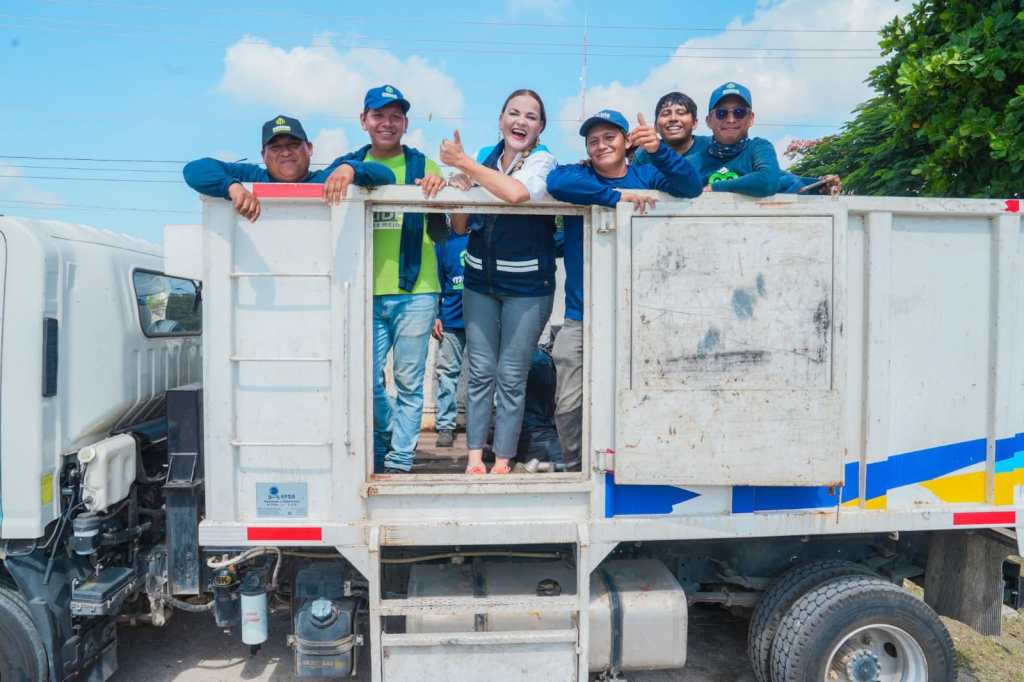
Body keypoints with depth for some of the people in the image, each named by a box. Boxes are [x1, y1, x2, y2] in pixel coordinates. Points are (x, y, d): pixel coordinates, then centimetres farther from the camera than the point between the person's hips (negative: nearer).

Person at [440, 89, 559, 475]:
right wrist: (460, 187, -9)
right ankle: (474, 458, 16)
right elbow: (459, 228, 9)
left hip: (527, 285, -4)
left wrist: (464, 163, -20)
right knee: (480, 373, 6)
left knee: (511, 378, 2)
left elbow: (517, 192, -30)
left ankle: (502, 463, 13)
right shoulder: (484, 160, 6)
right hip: (480, 280, 4)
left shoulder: (542, 161, -6)